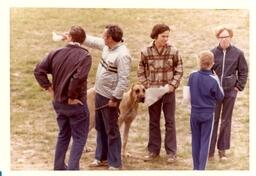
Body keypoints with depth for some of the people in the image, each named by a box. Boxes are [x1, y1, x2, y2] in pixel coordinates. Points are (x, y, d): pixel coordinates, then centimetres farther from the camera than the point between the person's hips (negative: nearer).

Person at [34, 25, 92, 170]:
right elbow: (78, 78, -31)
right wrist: (72, 97, -18)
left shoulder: (56, 53, 1)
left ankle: (59, 167, 29)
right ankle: (72, 169, 0)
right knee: (79, 138, 6)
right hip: (75, 104, -6)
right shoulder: (85, 56, -16)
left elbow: (39, 71, -1)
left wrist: (50, 88, 3)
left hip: (58, 102, 6)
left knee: (63, 135, 22)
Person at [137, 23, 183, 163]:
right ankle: (153, 150, 22)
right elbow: (141, 71, 4)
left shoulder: (173, 51, -7)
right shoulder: (146, 52, -5)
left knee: (170, 121, 5)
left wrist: (173, 85, -10)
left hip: (168, 91, -1)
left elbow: (179, 71, 1)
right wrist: (146, 85, -5)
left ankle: (171, 152, 13)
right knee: (153, 122, 11)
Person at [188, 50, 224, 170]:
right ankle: (201, 169, 4)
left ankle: (196, 168, 24)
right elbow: (220, 97, -6)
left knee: (195, 141, 15)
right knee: (205, 142, 5)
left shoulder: (192, 76, -7)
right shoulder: (213, 80, -19)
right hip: (208, 114, -3)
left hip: (194, 113, 3)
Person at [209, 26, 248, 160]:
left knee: (226, 120, 8)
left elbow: (243, 71, 4)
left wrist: (239, 86, -2)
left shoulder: (238, 53, -4)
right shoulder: (213, 53, -4)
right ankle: (210, 150, 11)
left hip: (230, 91, 0)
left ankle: (222, 149, 17)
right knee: (213, 120, 4)